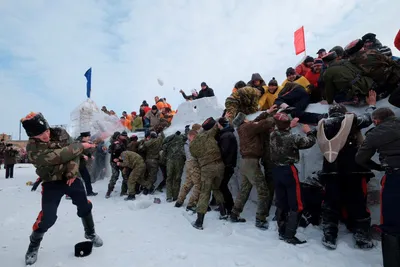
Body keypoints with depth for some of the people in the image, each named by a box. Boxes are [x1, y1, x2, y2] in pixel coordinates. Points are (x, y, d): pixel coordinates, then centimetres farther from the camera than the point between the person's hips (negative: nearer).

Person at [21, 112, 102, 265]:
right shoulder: (33, 149, -21)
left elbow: (72, 152, -7)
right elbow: (58, 156, -33)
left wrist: (72, 172, -20)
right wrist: (81, 146, -29)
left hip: (70, 177, 4)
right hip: (51, 183, -3)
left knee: (84, 206, 7)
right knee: (47, 217, -7)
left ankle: (90, 233, 32)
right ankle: (33, 247, 24)